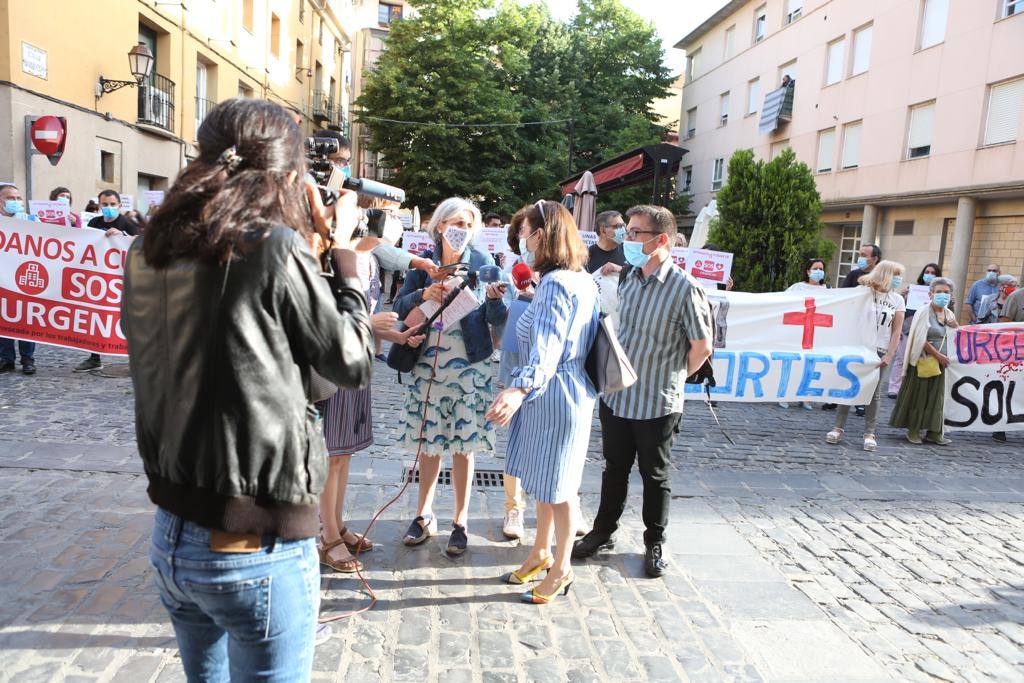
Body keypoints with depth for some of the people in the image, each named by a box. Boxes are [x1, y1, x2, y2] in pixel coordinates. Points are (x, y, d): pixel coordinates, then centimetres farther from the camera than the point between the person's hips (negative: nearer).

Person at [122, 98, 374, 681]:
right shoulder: (277, 249, -18)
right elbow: (355, 364, -8)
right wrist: (342, 249, 1)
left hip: (170, 539, 7)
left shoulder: (148, 255, 1)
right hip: (258, 553, -7)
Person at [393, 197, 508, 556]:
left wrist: (494, 298, -26)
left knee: (463, 443, 5)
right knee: (429, 440, 11)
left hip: (469, 365, -1)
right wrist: (423, 295, -21)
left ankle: (460, 521, 20)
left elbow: (497, 319, -6)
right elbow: (400, 307, -3)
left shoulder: (482, 262, -4)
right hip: (428, 362, 2)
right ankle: (424, 514, 29)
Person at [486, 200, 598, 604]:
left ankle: (561, 570, 23)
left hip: (556, 394, -10)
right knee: (544, 478, 21)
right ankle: (542, 552, 37)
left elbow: (547, 348, -36)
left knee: (556, 485, 5)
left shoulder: (555, 284, -22)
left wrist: (521, 389, -51)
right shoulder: (581, 279, 9)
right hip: (554, 392, 10)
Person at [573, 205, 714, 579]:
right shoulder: (629, 278, 3)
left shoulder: (684, 288, -16)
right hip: (615, 396, 5)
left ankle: (655, 542, 30)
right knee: (614, 468, 18)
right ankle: (604, 531, 35)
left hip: (657, 404, -5)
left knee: (655, 476, 12)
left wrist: (673, 378, 2)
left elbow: (702, 346, -10)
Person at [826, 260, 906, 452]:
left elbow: (897, 330, 3)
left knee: (873, 393, 4)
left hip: (879, 351, 2)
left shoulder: (898, 300, 7)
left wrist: (889, 356, -7)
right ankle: (839, 428, 8)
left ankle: (869, 434, 9)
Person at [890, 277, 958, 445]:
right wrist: (939, 355, -13)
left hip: (940, 362, 6)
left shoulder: (949, 314, 9)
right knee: (918, 395, 2)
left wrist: (955, 326, 1)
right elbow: (921, 340, -15)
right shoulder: (923, 313, -10)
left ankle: (934, 432, 15)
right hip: (922, 360, -6)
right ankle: (913, 430, 13)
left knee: (936, 397, 8)